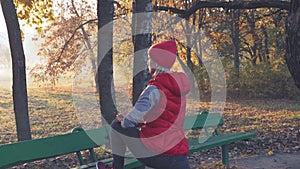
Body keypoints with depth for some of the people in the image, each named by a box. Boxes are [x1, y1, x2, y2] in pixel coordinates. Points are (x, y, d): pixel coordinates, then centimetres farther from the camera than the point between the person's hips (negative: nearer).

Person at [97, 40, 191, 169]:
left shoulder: (155, 89, -12)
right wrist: (127, 117, 16)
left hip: (155, 152, -6)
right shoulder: (177, 85, 11)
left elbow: (131, 121, -20)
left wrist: (123, 121, 4)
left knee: (116, 125, 11)